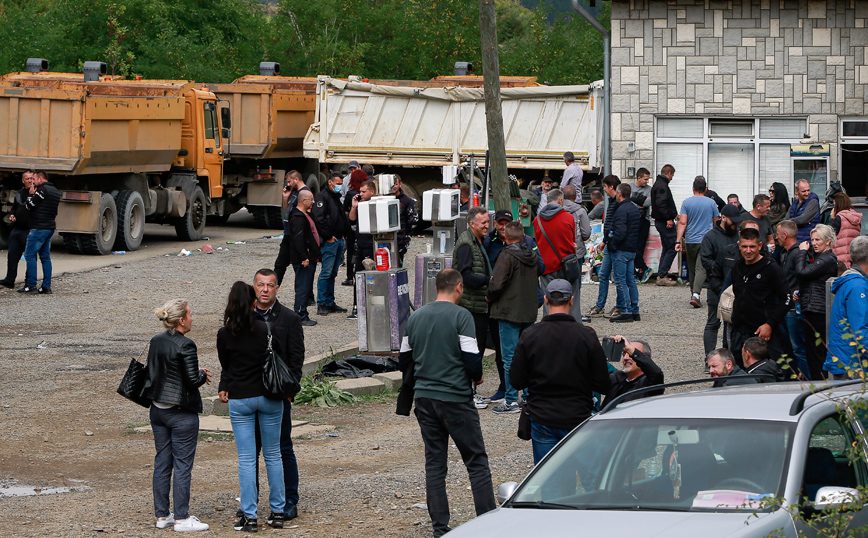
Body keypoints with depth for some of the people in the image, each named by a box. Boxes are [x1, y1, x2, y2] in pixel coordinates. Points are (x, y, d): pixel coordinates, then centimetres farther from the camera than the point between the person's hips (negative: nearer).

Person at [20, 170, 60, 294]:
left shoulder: (43, 189, -14)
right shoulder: (55, 191, 16)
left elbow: (28, 205, -14)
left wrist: (31, 195, 3)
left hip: (39, 228, -9)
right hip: (50, 227, 9)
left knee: (30, 255, -5)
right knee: (45, 257, 11)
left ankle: (31, 286, -8)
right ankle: (46, 286, 8)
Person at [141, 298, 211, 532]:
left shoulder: (156, 342, 4)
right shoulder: (185, 346, -19)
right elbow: (193, 380, -20)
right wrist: (203, 374, 3)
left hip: (158, 408, 7)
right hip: (181, 412, -7)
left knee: (162, 462, 12)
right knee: (183, 464, 0)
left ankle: (162, 515, 17)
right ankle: (181, 518, 3)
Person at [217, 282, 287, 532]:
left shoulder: (224, 334, -7)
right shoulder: (267, 329, -9)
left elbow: (225, 365, 6)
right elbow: (281, 361, 2)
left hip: (239, 400, 0)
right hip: (269, 397, 0)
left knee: (246, 459, 2)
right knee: (273, 455, 11)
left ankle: (249, 516, 0)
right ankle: (277, 512, 15)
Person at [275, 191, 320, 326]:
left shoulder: (305, 215, 18)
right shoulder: (298, 218, -16)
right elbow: (298, 239, -23)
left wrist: (315, 255, 25)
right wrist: (304, 257, -25)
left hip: (309, 259, 11)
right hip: (303, 261, -11)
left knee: (305, 288, 13)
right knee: (302, 288, -8)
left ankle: (303, 316, 17)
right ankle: (301, 316, -6)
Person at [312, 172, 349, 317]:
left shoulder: (337, 197, 20)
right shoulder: (323, 196, -9)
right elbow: (319, 218, -19)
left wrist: (344, 233, 15)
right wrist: (328, 237, -18)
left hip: (339, 240, 9)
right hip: (329, 241, -9)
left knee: (333, 273, 12)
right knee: (326, 272, -10)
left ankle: (330, 303, 16)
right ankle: (321, 304, -9)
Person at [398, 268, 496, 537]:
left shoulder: (415, 317, 7)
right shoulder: (461, 316, -11)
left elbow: (404, 361, 12)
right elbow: (472, 359, -16)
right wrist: (477, 378, 5)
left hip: (424, 396, 5)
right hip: (455, 398, -5)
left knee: (434, 463, 9)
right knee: (477, 462, 3)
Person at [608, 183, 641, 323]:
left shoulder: (621, 210, -17)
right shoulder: (634, 209, 14)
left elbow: (620, 232, -24)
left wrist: (612, 245, -14)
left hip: (621, 250, -9)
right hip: (632, 250, 9)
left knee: (620, 281, -6)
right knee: (630, 280, 13)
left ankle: (626, 312, -8)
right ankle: (634, 311, 15)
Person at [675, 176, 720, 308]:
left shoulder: (687, 203, -1)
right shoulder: (711, 203, 1)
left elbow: (682, 223, -7)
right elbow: (716, 223, 11)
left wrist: (678, 241, -7)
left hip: (690, 240, 1)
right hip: (706, 240, -1)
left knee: (692, 269, 14)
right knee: (701, 268, -8)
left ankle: (693, 294, 24)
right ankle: (696, 294, -25)